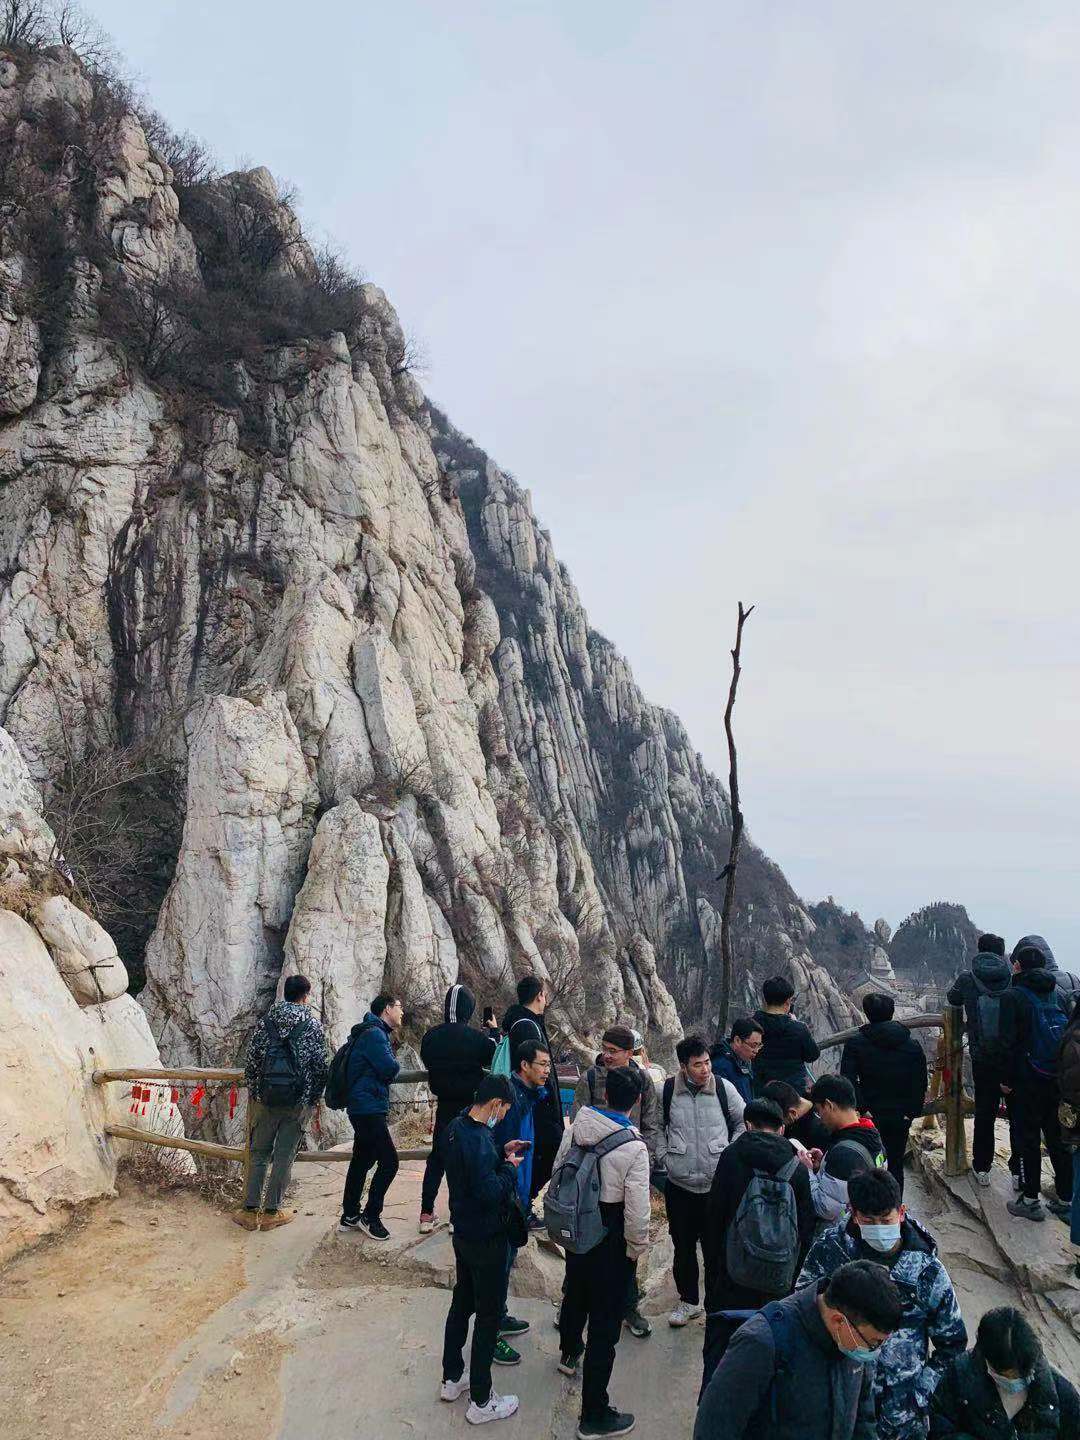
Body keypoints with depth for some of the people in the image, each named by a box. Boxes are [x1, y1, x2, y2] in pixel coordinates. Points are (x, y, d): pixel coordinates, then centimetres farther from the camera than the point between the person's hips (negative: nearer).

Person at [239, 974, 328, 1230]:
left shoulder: (268, 1019, 3)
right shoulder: (313, 1025, -2)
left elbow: (252, 1058, 2)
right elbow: (319, 1066, -1)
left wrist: (252, 1091, 12)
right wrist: (314, 1098, 11)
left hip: (266, 1097, 2)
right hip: (297, 1100, -2)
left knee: (259, 1153, 12)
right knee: (284, 1156, 6)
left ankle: (251, 1210, 11)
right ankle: (271, 1212, 11)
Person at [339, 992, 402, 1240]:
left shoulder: (375, 1033, 18)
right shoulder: (374, 1034, -16)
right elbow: (390, 1068, -21)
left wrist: (388, 1068, 2)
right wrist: (394, 1064, -1)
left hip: (363, 1108, 11)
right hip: (369, 1109, -11)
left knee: (361, 1161, 16)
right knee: (389, 1162, -8)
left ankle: (350, 1216, 24)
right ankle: (371, 1216, 0)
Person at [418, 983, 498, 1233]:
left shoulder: (431, 1036, -8)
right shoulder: (476, 1038, -19)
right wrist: (495, 1033, 12)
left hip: (444, 1106, 4)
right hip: (471, 1107, -3)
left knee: (437, 1157, 15)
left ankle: (426, 1214, 15)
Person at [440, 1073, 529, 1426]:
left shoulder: (456, 1127, -1)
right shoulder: (479, 1141, -30)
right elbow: (489, 1192, -31)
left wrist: (500, 1153, 4)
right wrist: (510, 1167, -16)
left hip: (463, 1234, 9)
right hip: (486, 1241, -9)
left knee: (461, 1303, 23)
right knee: (488, 1316, 5)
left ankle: (452, 1378, 38)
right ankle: (480, 1402, 17)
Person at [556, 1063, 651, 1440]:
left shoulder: (577, 1127, -9)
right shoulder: (634, 1147, -25)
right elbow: (637, 1207, -23)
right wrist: (637, 1246, -5)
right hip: (611, 1237, -6)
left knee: (576, 1290, 31)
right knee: (606, 1320, 5)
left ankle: (569, 1353, 59)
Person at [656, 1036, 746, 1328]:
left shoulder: (724, 1088, -6)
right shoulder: (667, 1090, -6)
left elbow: (744, 1123, 7)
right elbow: (657, 1126, 9)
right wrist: (663, 1156, -1)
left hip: (717, 1184, -1)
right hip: (679, 1184, 1)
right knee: (683, 1246, 14)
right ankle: (688, 1300, 33)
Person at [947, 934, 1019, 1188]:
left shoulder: (967, 979, -3)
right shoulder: (1014, 977, -5)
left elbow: (952, 998, 15)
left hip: (983, 1060, 0)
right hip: (1016, 1058, 0)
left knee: (984, 1115, 12)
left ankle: (982, 1169, 19)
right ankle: (1021, 1172, 17)